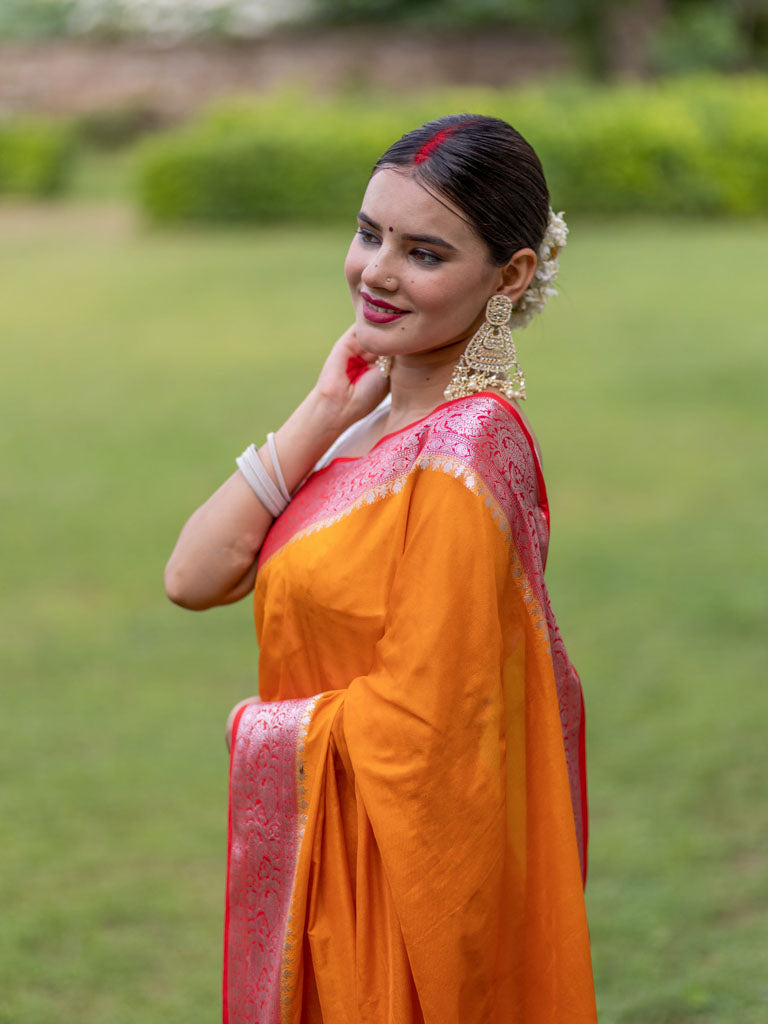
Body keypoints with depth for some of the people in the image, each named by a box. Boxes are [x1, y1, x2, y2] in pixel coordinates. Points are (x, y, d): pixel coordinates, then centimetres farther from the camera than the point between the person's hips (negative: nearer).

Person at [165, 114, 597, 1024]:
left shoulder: (463, 453, -22)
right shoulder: (377, 416, 3)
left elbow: (413, 727, -22)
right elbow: (194, 579, -4)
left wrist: (254, 731, -5)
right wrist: (325, 412, -8)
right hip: (326, 864, 8)